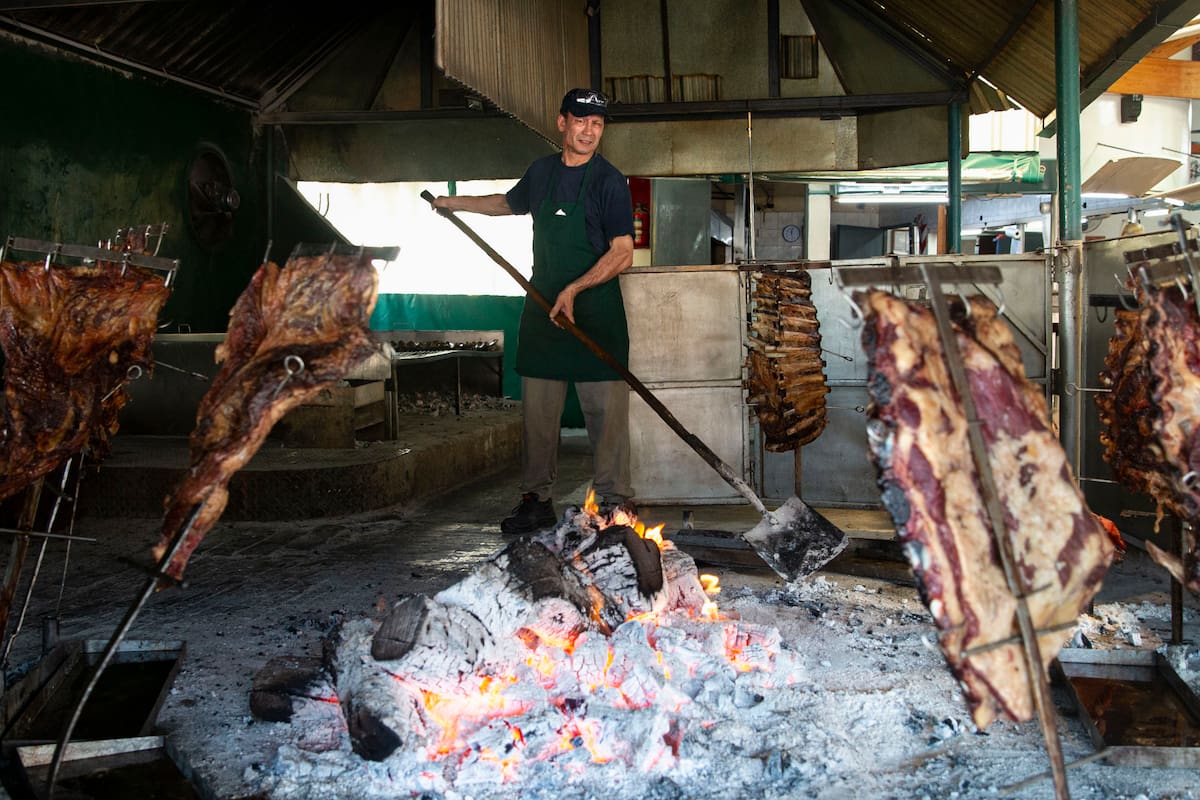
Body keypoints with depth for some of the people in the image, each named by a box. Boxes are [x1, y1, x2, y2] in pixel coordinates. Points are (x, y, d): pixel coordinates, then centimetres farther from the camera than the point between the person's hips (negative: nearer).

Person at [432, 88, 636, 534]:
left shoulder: (609, 181, -6)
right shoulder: (541, 172, 10)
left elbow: (622, 254, -14)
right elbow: (509, 203, 32)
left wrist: (574, 290, -24)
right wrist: (455, 202, 35)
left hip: (595, 309, -5)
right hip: (542, 306, 5)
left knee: (605, 409, -5)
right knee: (537, 410, 6)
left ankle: (613, 501, 2)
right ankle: (537, 500, 14)